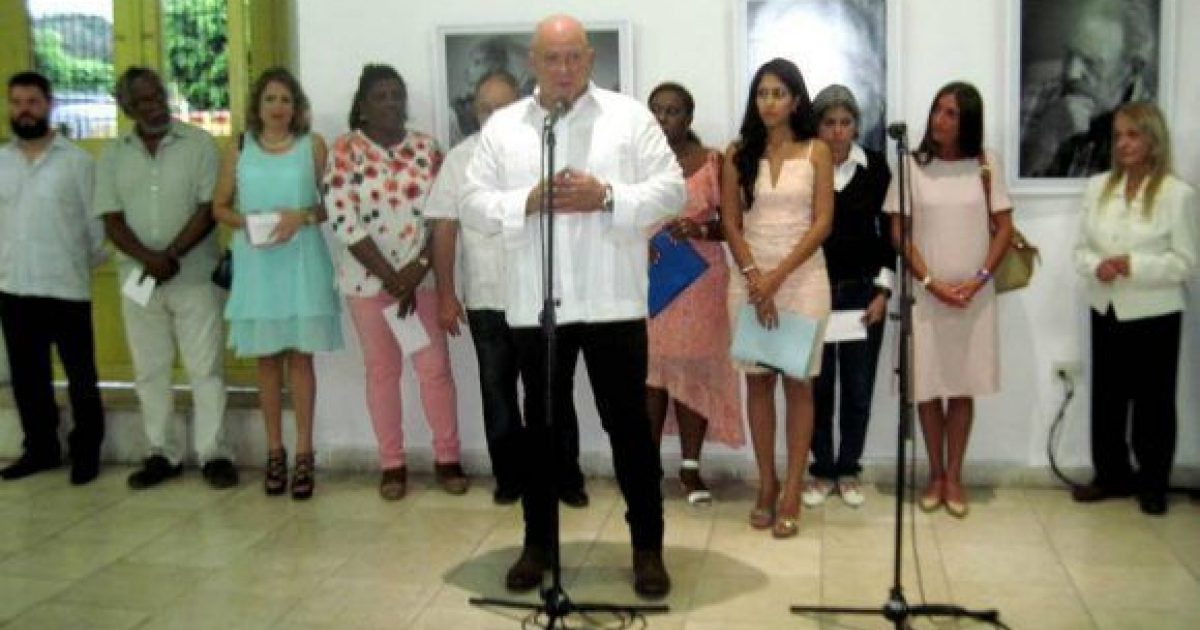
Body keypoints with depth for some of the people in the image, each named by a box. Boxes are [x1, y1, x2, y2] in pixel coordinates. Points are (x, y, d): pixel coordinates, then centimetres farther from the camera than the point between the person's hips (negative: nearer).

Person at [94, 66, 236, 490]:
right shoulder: (113, 155, 7)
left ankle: (214, 454, 7)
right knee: (150, 371, 9)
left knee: (205, 368, 0)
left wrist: (172, 255, -14)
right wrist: (149, 259, -15)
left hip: (194, 277, -3)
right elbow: (112, 221, 1)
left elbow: (209, 208, -7)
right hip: (138, 279, 3)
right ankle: (164, 454, 20)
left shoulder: (198, 143, -2)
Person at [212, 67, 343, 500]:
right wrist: (244, 221, -9)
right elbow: (219, 206, 10)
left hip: (301, 261, -2)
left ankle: (303, 454, 8)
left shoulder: (312, 145, 3)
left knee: (299, 356, 1)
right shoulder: (239, 149, 7)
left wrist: (303, 216, -14)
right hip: (255, 263, 2)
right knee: (266, 358, 7)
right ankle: (274, 452, 17)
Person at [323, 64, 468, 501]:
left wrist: (413, 274, -12)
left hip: (424, 276, 1)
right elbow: (343, 221, -11)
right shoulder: (345, 151, -4)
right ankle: (392, 464, 17)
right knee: (382, 370, 7)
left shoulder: (427, 148, 2)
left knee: (435, 367, 2)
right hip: (369, 279, -1)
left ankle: (447, 459, 14)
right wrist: (391, 278, -14)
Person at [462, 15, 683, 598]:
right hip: (534, 304, 2)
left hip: (612, 301, -2)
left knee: (628, 424, 4)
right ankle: (538, 542, 27)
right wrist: (528, 201, -13)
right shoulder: (502, 126, 9)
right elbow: (474, 198, 4)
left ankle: (647, 545, 18)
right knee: (540, 425, 13)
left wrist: (607, 196, -16)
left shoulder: (630, 116, 3)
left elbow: (671, 188, -2)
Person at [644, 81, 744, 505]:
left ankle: (690, 466, 11)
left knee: (693, 368, 0)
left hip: (699, 279, -1)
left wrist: (699, 229, -16)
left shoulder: (713, 161, 3)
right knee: (649, 369, 1)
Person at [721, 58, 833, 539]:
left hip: (803, 277, -2)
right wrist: (755, 277, -10)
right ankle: (766, 485, 16)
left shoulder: (816, 152, 1)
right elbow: (730, 224, 3)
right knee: (757, 381, 5)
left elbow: (822, 222, -5)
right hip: (750, 277, 2)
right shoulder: (738, 153, 6)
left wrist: (779, 275, -13)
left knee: (798, 383, 0)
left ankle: (791, 493, 5)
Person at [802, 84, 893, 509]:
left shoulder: (875, 167, 1)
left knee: (858, 386, 6)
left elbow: (888, 229, 4)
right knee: (818, 385, 3)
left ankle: (848, 471, 20)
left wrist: (883, 291, -1)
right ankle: (821, 471, 17)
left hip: (863, 290, 1)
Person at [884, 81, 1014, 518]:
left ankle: (954, 475, 18)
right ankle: (935, 473, 20)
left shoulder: (985, 164, 1)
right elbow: (898, 234, -3)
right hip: (925, 293, -1)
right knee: (927, 387, 4)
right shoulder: (911, 166, -3)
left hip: (975, 294, 1)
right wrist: (931, 282, -11)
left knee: (963, 387, 6)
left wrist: (979, 279, -9)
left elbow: (1004, 228, 3)